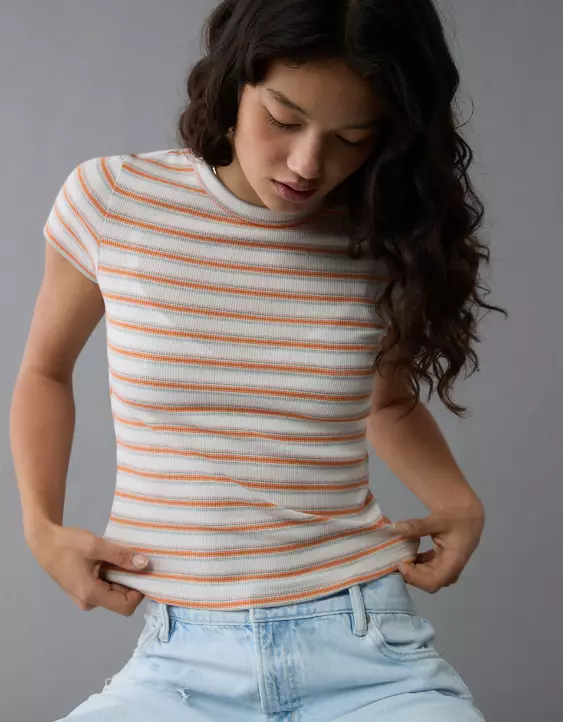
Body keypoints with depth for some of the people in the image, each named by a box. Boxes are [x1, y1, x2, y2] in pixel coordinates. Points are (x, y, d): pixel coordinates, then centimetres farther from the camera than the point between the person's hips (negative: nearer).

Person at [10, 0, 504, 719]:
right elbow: (45, 372, 15)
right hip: (179, 661, 1)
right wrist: (42, 527, 1)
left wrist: (460, 503, 2)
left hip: (364, 643, 0)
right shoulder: (109, 202, -3)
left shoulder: (388, 244, -2)